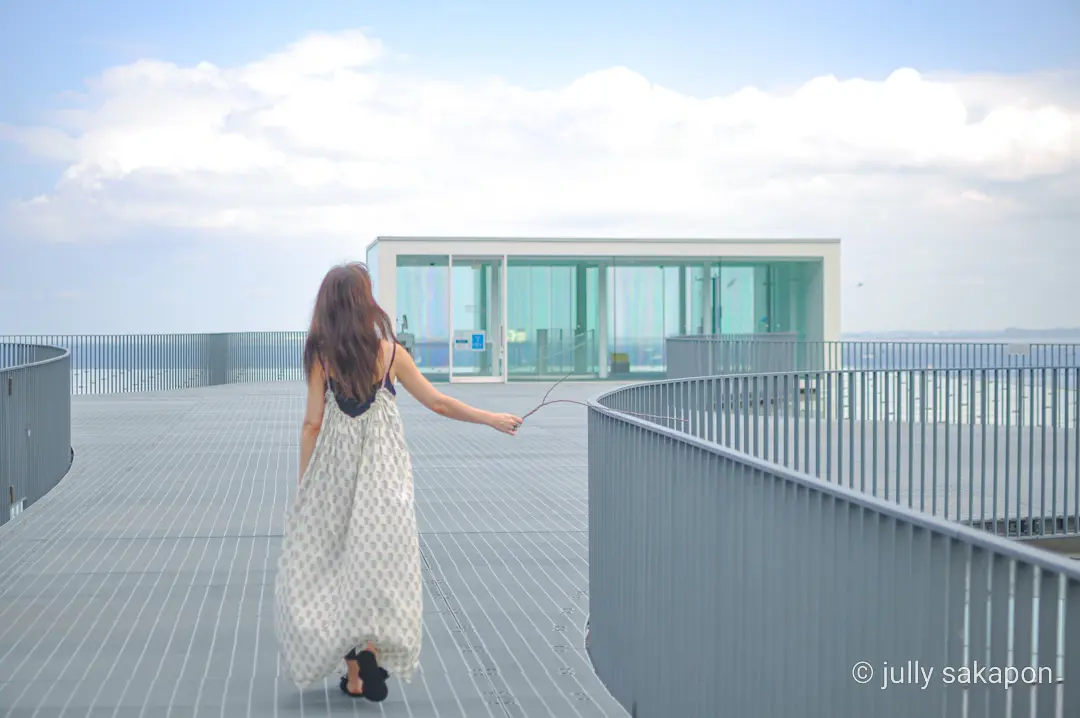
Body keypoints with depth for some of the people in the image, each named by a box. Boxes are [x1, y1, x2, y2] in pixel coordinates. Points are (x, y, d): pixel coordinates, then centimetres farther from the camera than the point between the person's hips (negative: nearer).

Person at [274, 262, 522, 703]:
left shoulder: (322, 356, -4)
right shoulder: (389, 352, -4)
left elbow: (312, 424, -4)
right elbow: (438, 404, 1)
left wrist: (303, 486, 4)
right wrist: (492, 419, 14)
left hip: (334, 473, 1)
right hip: (382, 473, 0)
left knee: (332, 566, 11)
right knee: (379, 566, 9)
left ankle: (355, 673, 10)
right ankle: (371, 652, -11)